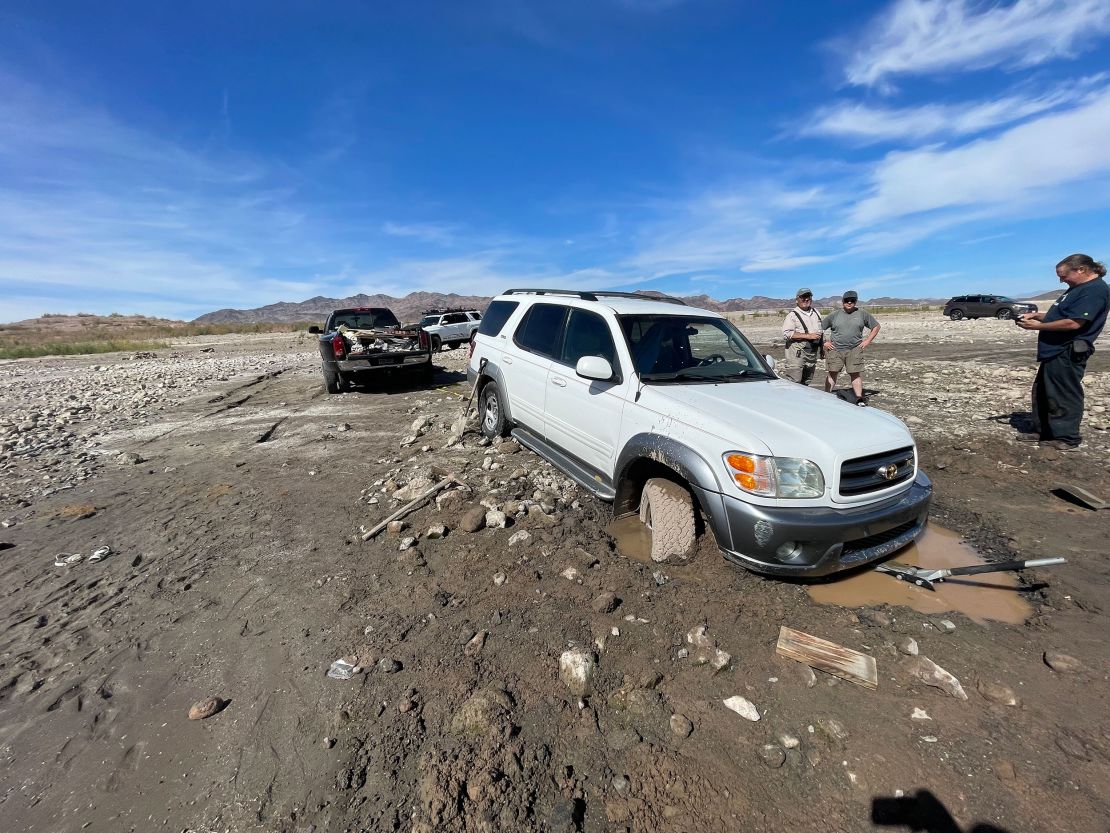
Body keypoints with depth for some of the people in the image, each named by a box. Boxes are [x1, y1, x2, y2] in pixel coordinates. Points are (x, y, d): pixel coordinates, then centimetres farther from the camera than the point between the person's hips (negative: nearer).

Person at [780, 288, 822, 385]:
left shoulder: (816, 313, 16)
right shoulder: (793, 315, -6)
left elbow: (820, 332, 27)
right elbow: (786, 333, -19)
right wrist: (807, 336, -20)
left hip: (813, 352, 7)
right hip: (797, 353, -7)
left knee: (806, 382, 13)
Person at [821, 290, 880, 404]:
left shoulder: (862, 314, 8)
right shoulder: (834, 314, 5)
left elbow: (876, 326, 17)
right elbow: (819, 328, 10)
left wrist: (868, 341, 6)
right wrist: (824, 342, 1)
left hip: (854, 350, 1)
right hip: (835, 350, -1)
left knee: (856, 374, 0)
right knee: (832, 374, -2)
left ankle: (859, 399, 3)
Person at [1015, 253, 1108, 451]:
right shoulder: (1078, 287, 17)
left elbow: (1073, 323, -24)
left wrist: (1038, 326, -16)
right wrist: (1036, 315, 9)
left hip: (1067, 353, -11)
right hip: (1055, 352, 11)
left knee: (1064, 396, -3)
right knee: (1042, 393, 16)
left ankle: (1066, 439, 7)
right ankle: (1042, 431, 25)